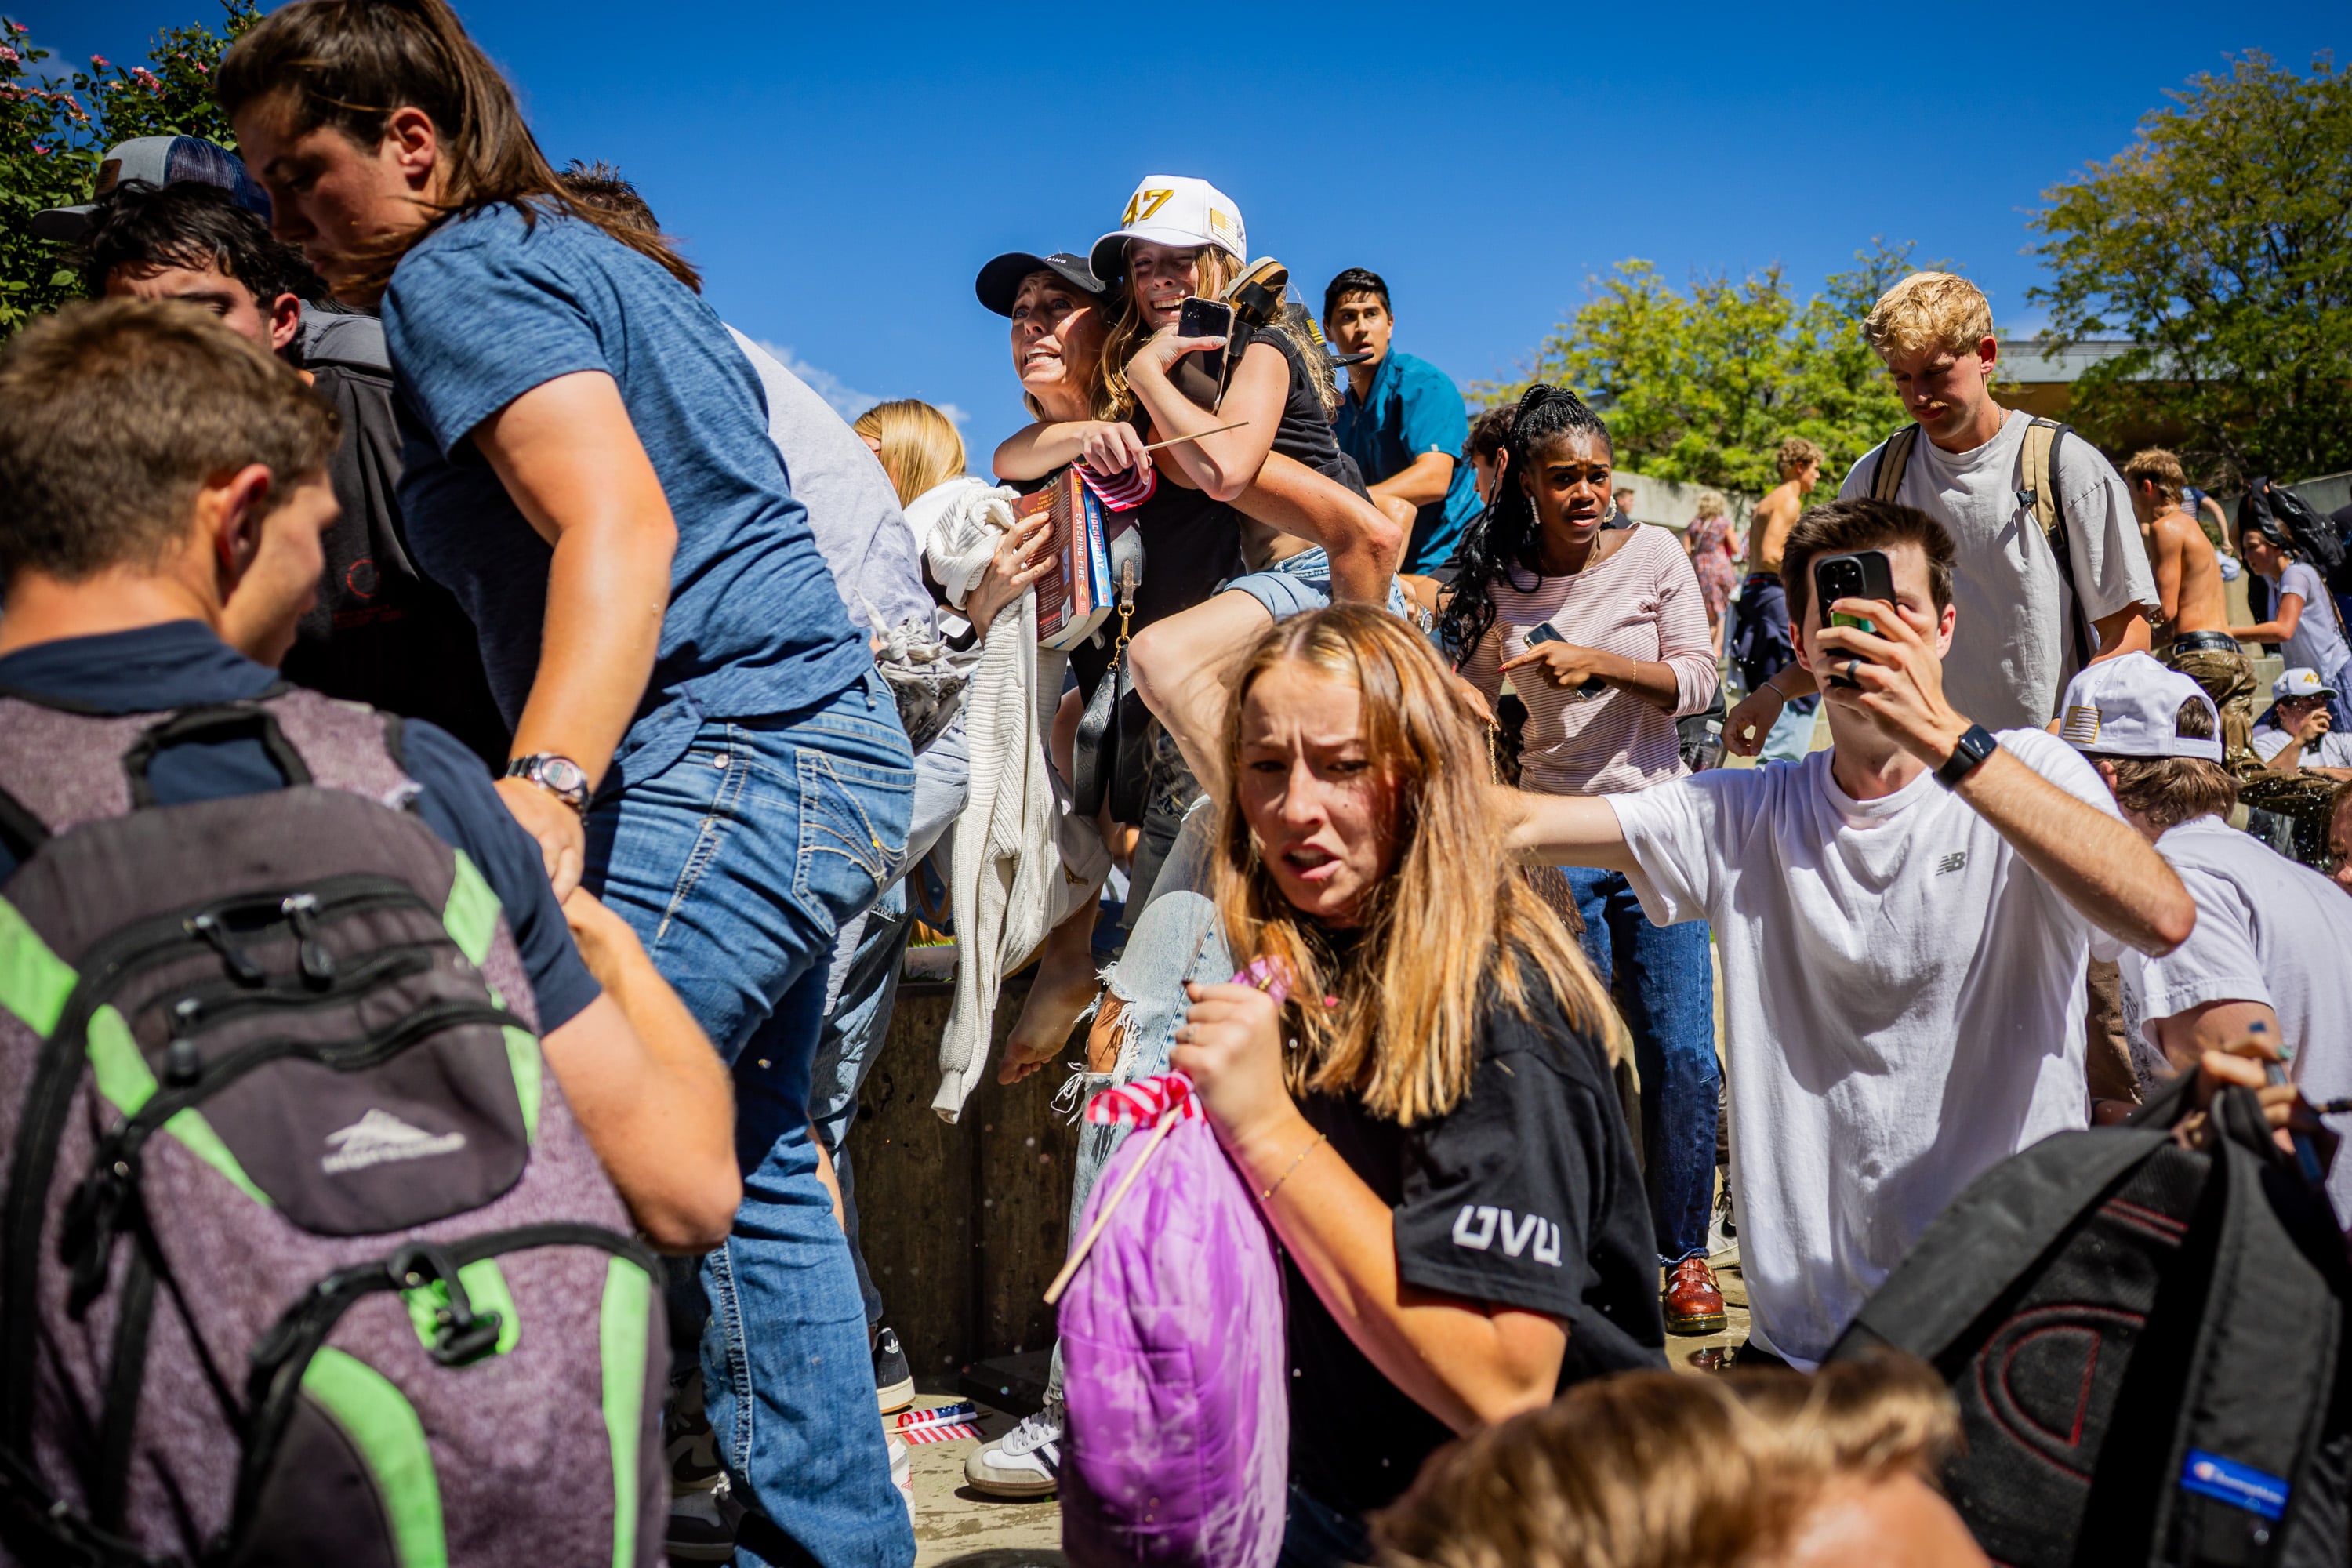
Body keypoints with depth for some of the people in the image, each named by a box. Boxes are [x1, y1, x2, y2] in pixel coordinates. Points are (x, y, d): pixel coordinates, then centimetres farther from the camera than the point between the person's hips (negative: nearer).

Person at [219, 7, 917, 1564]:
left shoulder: (459, 271, -5)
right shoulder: (598, 254, 23)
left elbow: (620, 525, -21)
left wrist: (546, 780, -32)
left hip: (724, 768, -11)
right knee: (752, 1168, 16)